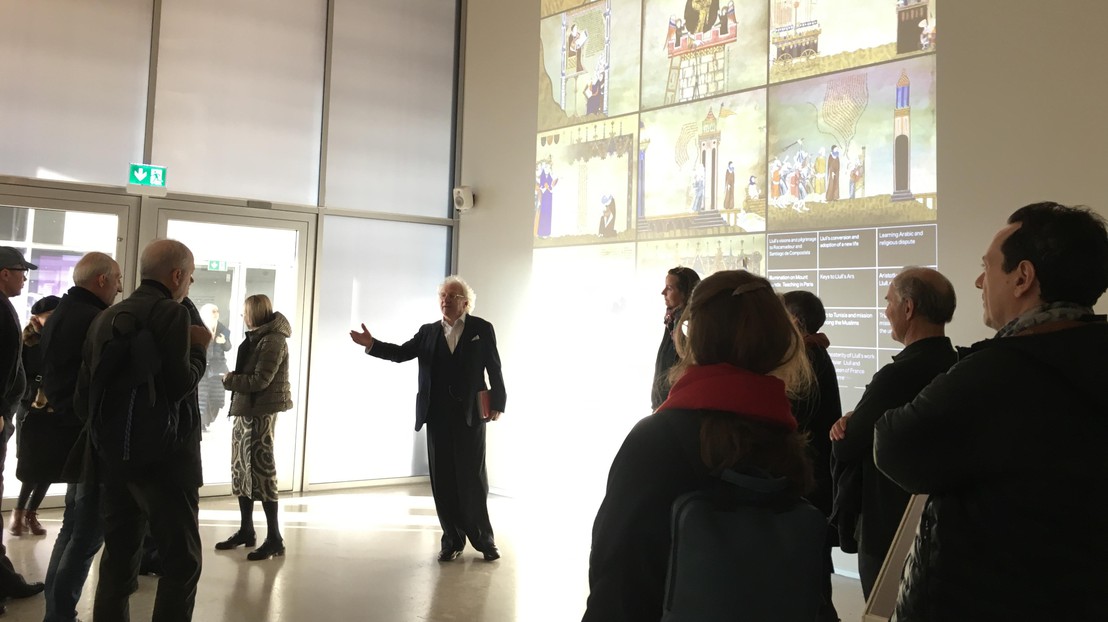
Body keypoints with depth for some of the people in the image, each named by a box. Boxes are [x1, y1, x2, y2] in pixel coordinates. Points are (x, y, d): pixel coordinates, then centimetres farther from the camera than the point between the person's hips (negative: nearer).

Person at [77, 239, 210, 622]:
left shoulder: (104, 318, 11)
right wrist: (199, 348, -4)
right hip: (164, 458, -7)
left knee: (118, 560, 14)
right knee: (182, 561, 1)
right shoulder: (172, 315, -11)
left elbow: (82, 395, 10)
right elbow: (179, 385, -20)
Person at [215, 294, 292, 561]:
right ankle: (246, 530, 24)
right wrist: (234, 378, 0)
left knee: (261, 470, -9)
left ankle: (274, 538, -4)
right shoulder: (256, 338, 17)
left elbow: (260, 380, -19)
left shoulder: (272, 340, -14)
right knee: (242, 469, 13)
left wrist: (229, 380, -7)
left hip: (261, 412, -10)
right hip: (246, 410, 10)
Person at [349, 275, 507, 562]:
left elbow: (494, 368, 0)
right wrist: (372, 345, -13)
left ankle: (484, 539, 16)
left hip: (470, 415, -3)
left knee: (472, 478, 2)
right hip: (438, 416, 3)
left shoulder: (481, 329, 1)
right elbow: (402, 353, 2)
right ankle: (452, 539, 16)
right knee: (442, 480, 6)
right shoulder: (428, 332, 10)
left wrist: (497, 403, -5)